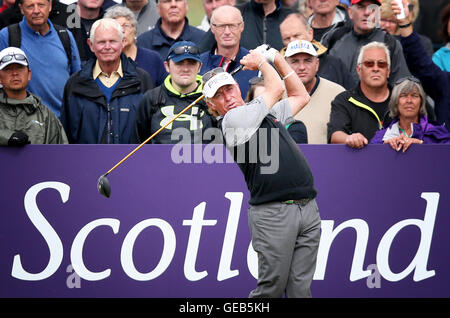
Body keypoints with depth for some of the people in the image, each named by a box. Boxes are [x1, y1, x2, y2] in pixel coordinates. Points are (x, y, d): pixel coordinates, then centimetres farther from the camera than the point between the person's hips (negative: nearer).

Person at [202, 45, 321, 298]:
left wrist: (277, 59, 28)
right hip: (274, 212, -7)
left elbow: (301, 96, 32)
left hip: (308, 208, 7)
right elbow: (277, 89, -1)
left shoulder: (268, 114, 21)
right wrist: (261, 62, 16)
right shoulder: (233, 119, -3)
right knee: (272, 287, -8)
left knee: (300, 287, 2)